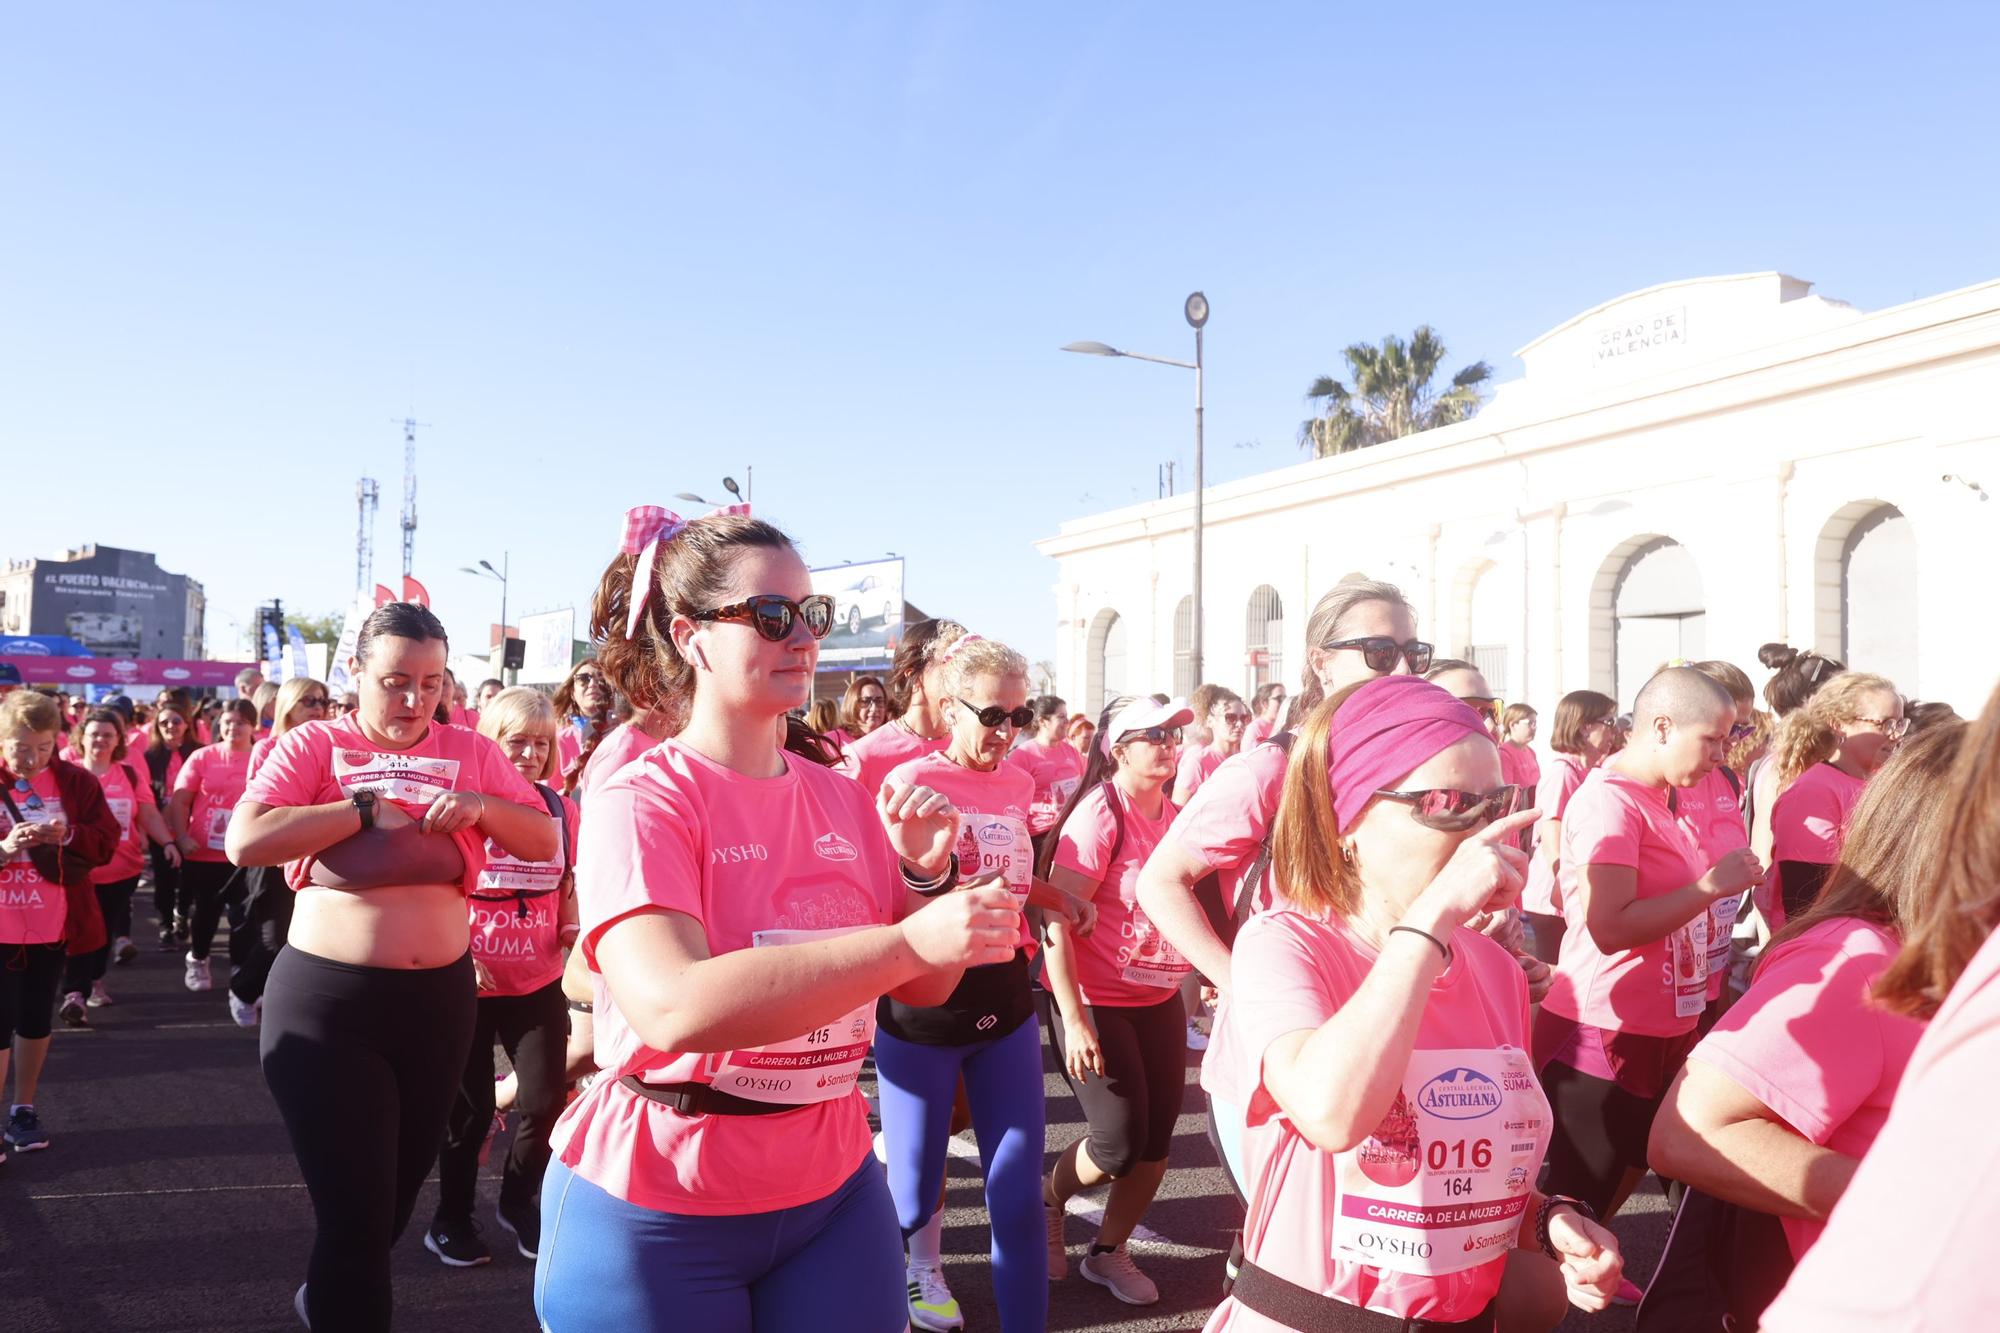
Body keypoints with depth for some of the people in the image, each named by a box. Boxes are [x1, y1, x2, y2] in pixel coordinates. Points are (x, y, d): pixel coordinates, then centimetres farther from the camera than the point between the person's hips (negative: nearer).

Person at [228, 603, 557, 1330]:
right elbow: (245, 842, -18)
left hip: (440, 997, 4)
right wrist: (368, 807, -17)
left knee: (399, 1190, 21)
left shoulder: (471, 751, 4)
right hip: (326, 999, -4)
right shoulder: (314, 744, -5)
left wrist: (480, 807, -15)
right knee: (356, 1207, -3)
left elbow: (546, 841, 2)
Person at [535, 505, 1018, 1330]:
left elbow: (920, 990, 7)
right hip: (658, 1212, -4)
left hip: (833, 1184, 5)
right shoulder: (639, 804, -16)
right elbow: (674, 1006, -32)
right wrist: (908, 941, -37)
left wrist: (925, 874, -12)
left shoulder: (843, 800, 1)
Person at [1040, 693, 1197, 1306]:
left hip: (1160, 1001, 7)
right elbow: (1055, 920, -20)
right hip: (1094, 1002, -6)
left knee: (1156, 1140, 8)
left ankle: (1109, 1252, 30)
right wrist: (1074, 1021, -22)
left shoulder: (1176, 817, 4)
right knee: (1120, 1143, -5)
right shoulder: (1099, 814, -17)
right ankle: (1048, 1200, 27)